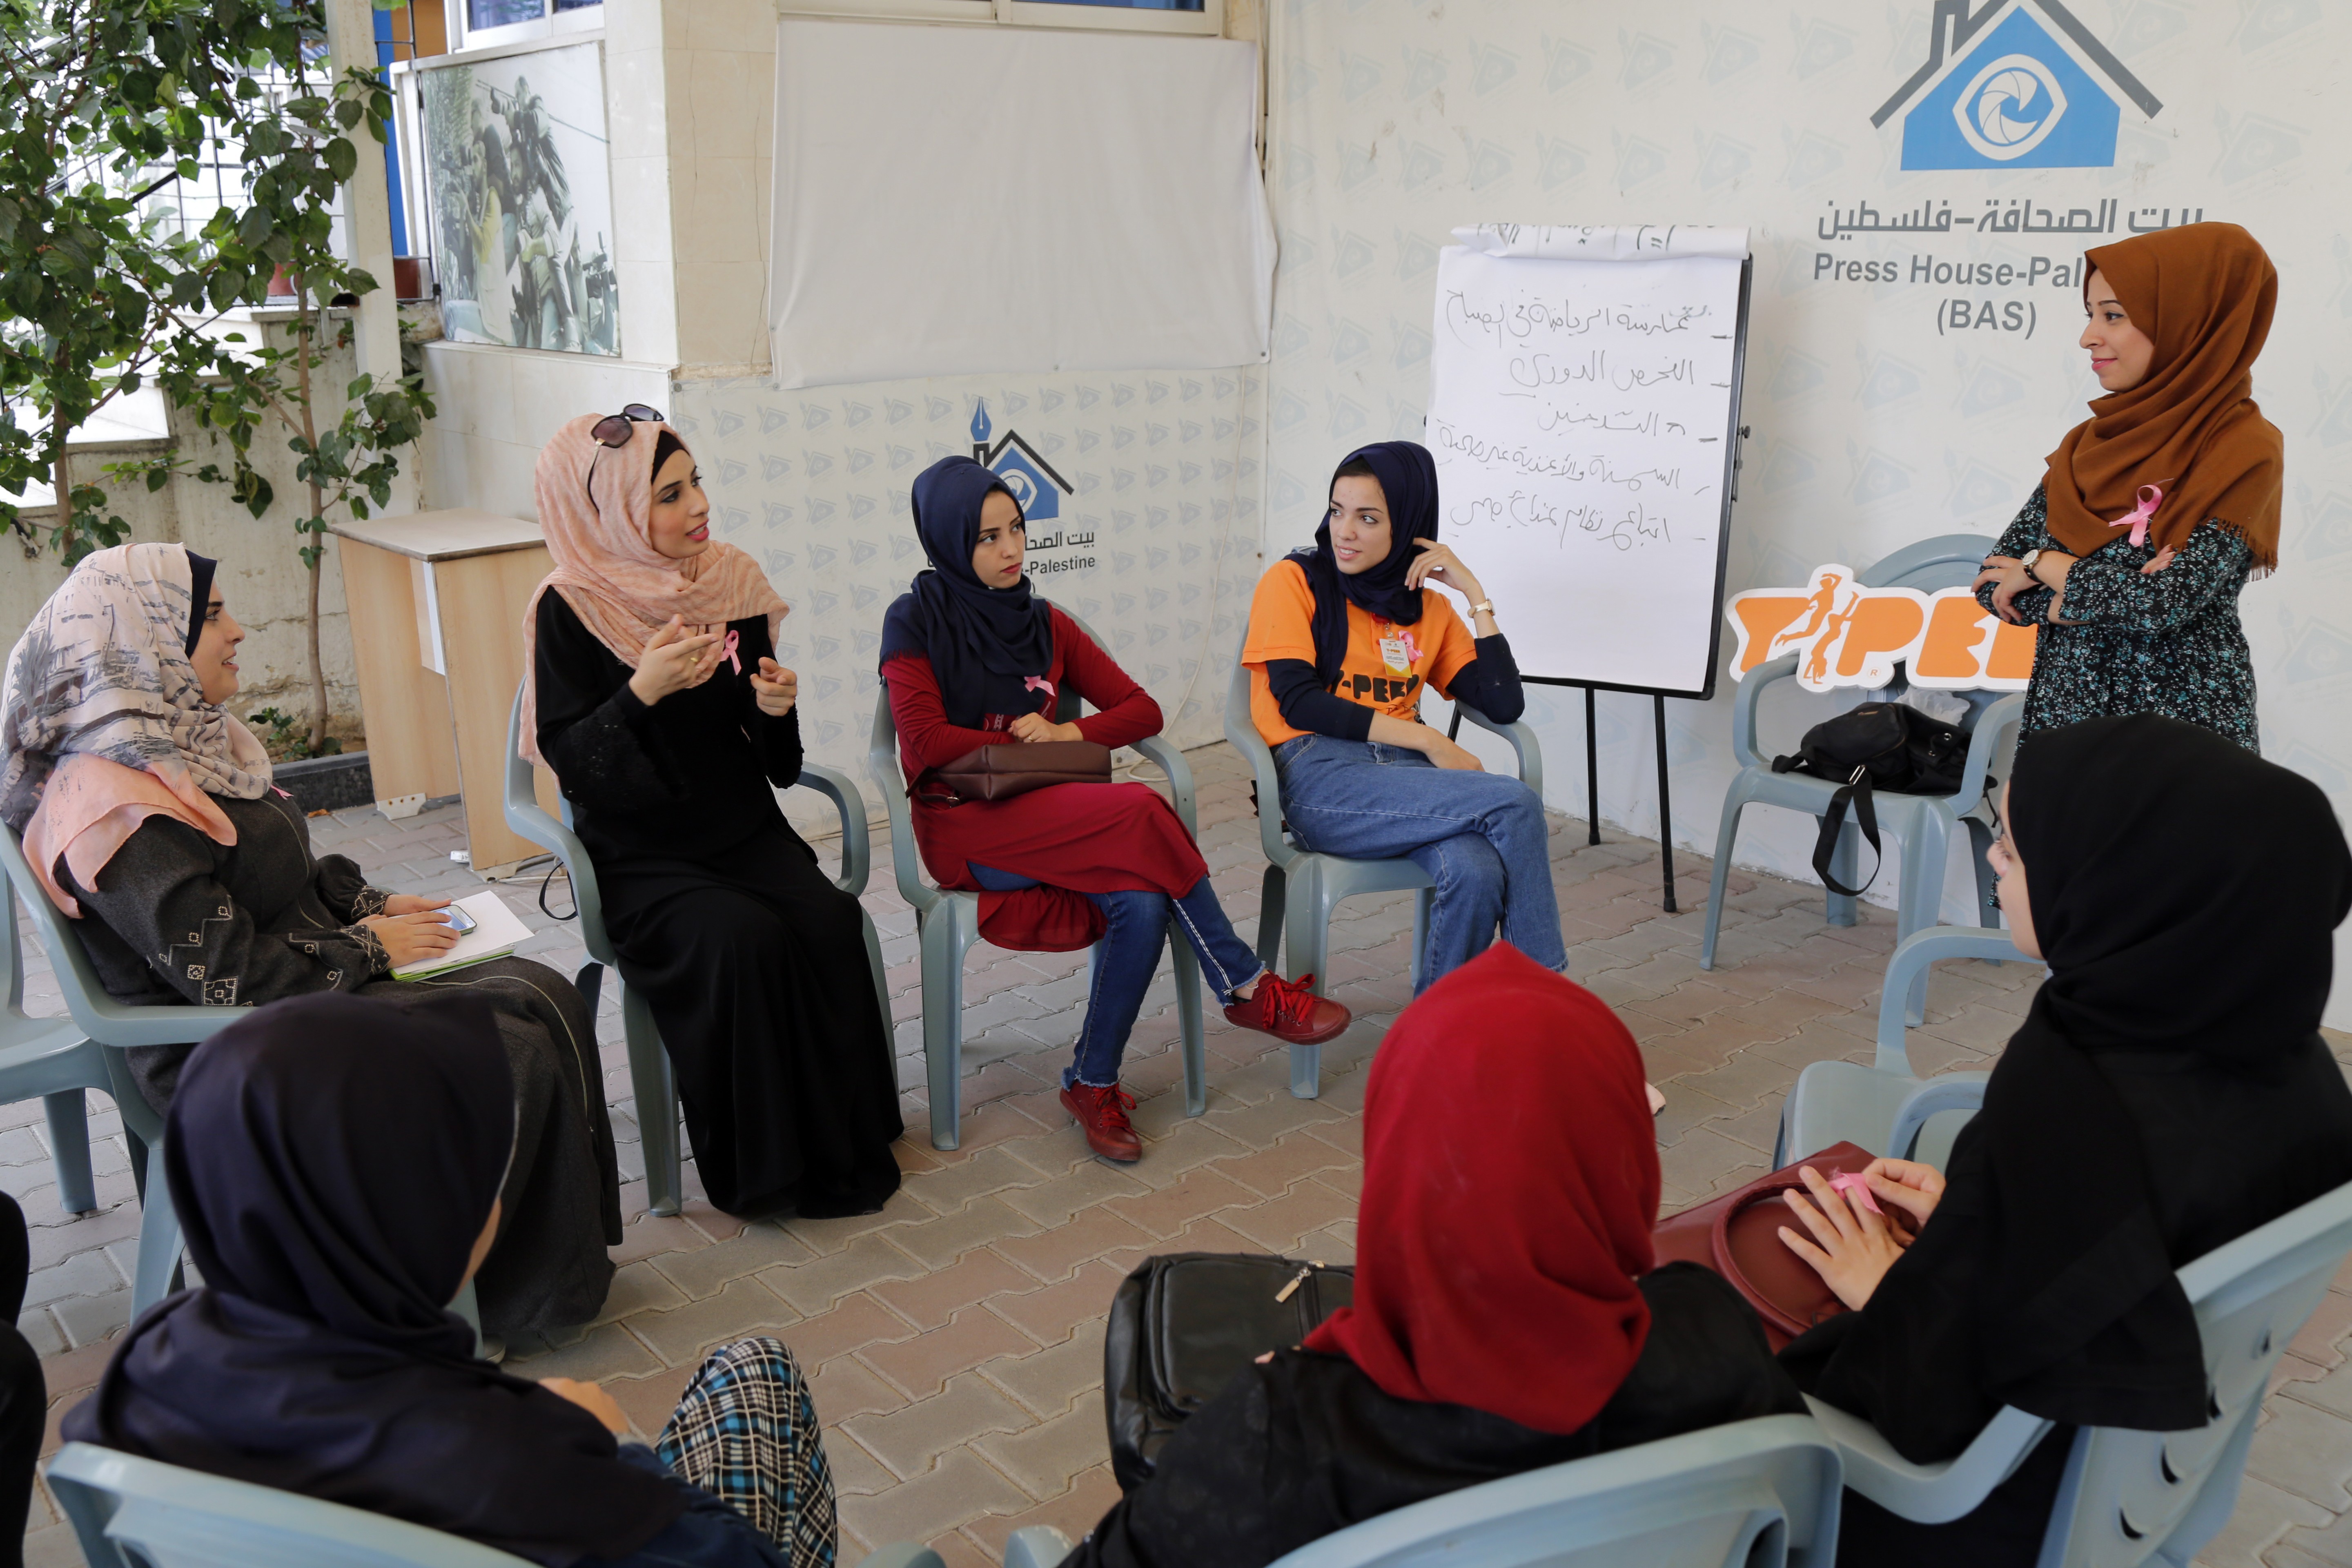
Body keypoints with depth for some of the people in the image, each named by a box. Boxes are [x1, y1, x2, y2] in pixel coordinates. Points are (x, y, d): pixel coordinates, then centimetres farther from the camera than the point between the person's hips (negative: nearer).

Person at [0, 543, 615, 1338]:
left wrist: (373, 905, 5)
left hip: (304, 982, 10)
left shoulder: (180, 740, 7)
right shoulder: (124, 813, -24)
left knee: (541, 995, -5)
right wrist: (369, 947, -13)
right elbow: (231, 979, -24)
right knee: (514, 1052, -17)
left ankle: (560, 1265, 5)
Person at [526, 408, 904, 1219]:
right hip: (642, 860, -4)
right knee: (744, 940, -30)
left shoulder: (729, 583, 6)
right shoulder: (570, 610, -8)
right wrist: (642, 691, -27)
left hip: (745, 832, 4)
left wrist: (777, 709, -11)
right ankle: (764, 1164, -13)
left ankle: (843, 1142, -8)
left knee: (828, 923, -24)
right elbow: (571, 764, -13)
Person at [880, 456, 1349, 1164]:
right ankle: (1248, 990, -15)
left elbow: (1142, 710, 11)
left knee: (1143, 904, -28)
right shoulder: (917, 622, 0)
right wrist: (1031, 747, -6)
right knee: (1141, 814, -29)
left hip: (1047, 819, 5)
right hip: (963, 823, -5)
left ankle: (1092, 1084, -11)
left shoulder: (1045, 625, 14)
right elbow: (925, 742, -12)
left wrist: (1072, 735, -8)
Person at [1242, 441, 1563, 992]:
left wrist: (1476, 595, 4)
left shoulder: (1429, 609, 17)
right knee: (1515, 803, -24)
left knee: (1477, 873, -31)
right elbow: (1298, 703, -8)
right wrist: (1428, 740, -12)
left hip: (1404, 775, 4)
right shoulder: (1293, 582, 5)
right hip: (1319, 780, -4)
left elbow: (1504, 705, 7)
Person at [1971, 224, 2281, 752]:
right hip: (2063, 713, 5)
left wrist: (2043, 565, -8)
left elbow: (2164, 604, -22)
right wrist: (2095, 597, -15)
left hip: (2178, 743, -5)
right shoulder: (2087, 443, 5)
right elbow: (1996, 584, 1)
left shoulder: (2243, 452, -12)